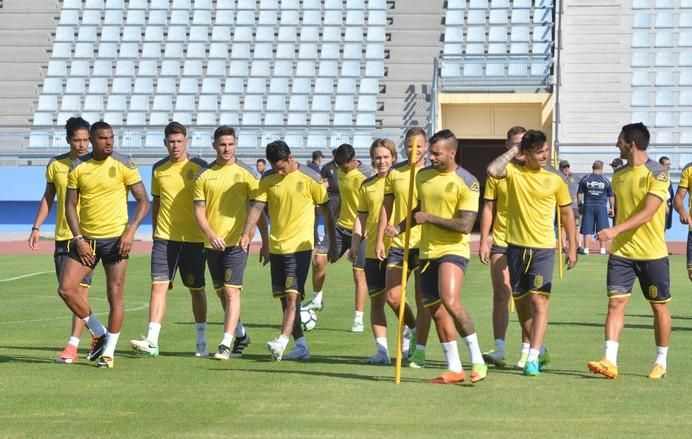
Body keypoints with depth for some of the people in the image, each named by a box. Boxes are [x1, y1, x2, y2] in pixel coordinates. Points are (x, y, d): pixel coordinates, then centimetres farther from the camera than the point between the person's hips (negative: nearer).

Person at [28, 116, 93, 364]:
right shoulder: (55, 165, 6)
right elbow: (48, 198, 15)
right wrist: (36, 227, 9)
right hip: (62, 236, 4)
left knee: (80, 289, -12)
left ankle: (73, 345, -12)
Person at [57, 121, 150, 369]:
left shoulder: (123, 165, -5)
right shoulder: (78, 167, 2)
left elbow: (143, 201, -2)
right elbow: (70, 205, 5)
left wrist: (131, 230, -15)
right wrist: (79, 239, -5)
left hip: (116, 238, -3)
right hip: (86, 238, 3)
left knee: (115, 295, -1)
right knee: (66, 289, -4)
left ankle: (109, 352, 10)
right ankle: (99, 333, 15)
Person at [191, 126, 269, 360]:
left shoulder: (245, 173, 0)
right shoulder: (204, 175, 5)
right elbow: (199, 210, 4)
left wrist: (265, 243, 1)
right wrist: (211, 234, -13)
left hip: (237, 241, -4)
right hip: (213, 242, 4)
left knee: (231, 291, -12)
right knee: (221, 293, 13)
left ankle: (225, 344, -13)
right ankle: (240, 334, 32)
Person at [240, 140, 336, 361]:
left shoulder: (310, 178, -5)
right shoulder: (267, 179, 5)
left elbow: (326, 211, 2)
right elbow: (257, 206, -3)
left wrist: (332, 245, 4)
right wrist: (246, 233, -20)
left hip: (300, 246, -5)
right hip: (276, 246, 5)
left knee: (292, 295, -15)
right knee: (284, 298, 7)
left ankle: (282, 341, -25)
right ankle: (301, 346, 14)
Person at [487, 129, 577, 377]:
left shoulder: (555, 180, -1)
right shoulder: (513, 171, -2)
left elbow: (567, 213, 8)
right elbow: (492, 170, -24)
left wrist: (572, 247, 5)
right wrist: (512, 152, -12)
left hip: (543, 247, -2)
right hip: (516, 245, 2)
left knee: (539, 301, -13)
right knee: (520, 301, 12)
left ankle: (533, 359, -15)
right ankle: (540, 349, 31)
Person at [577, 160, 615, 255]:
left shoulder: (585, 179, 1)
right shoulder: (606, 181, 0)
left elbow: (579, 193, 4)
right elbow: (611, 196, 5)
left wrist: (580, 205, 14)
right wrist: (612, 208, 15)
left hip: (588, 206, 1)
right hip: (602, 207, -1)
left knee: (587, 229, 3)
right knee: (602, 229, 5)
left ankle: (586, 249, 1)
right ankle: (603, 249, 4)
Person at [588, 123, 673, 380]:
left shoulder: (656, 174, -12)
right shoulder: (619, 176, 9)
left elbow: (647, 212, -22)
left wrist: (615, 231, -31)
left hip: (652, 253, -5)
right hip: (622, 252, 5)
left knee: (659, 306, 7)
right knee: (616, 303, -7)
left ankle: (661, 363, 19)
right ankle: (609, 361, -12)